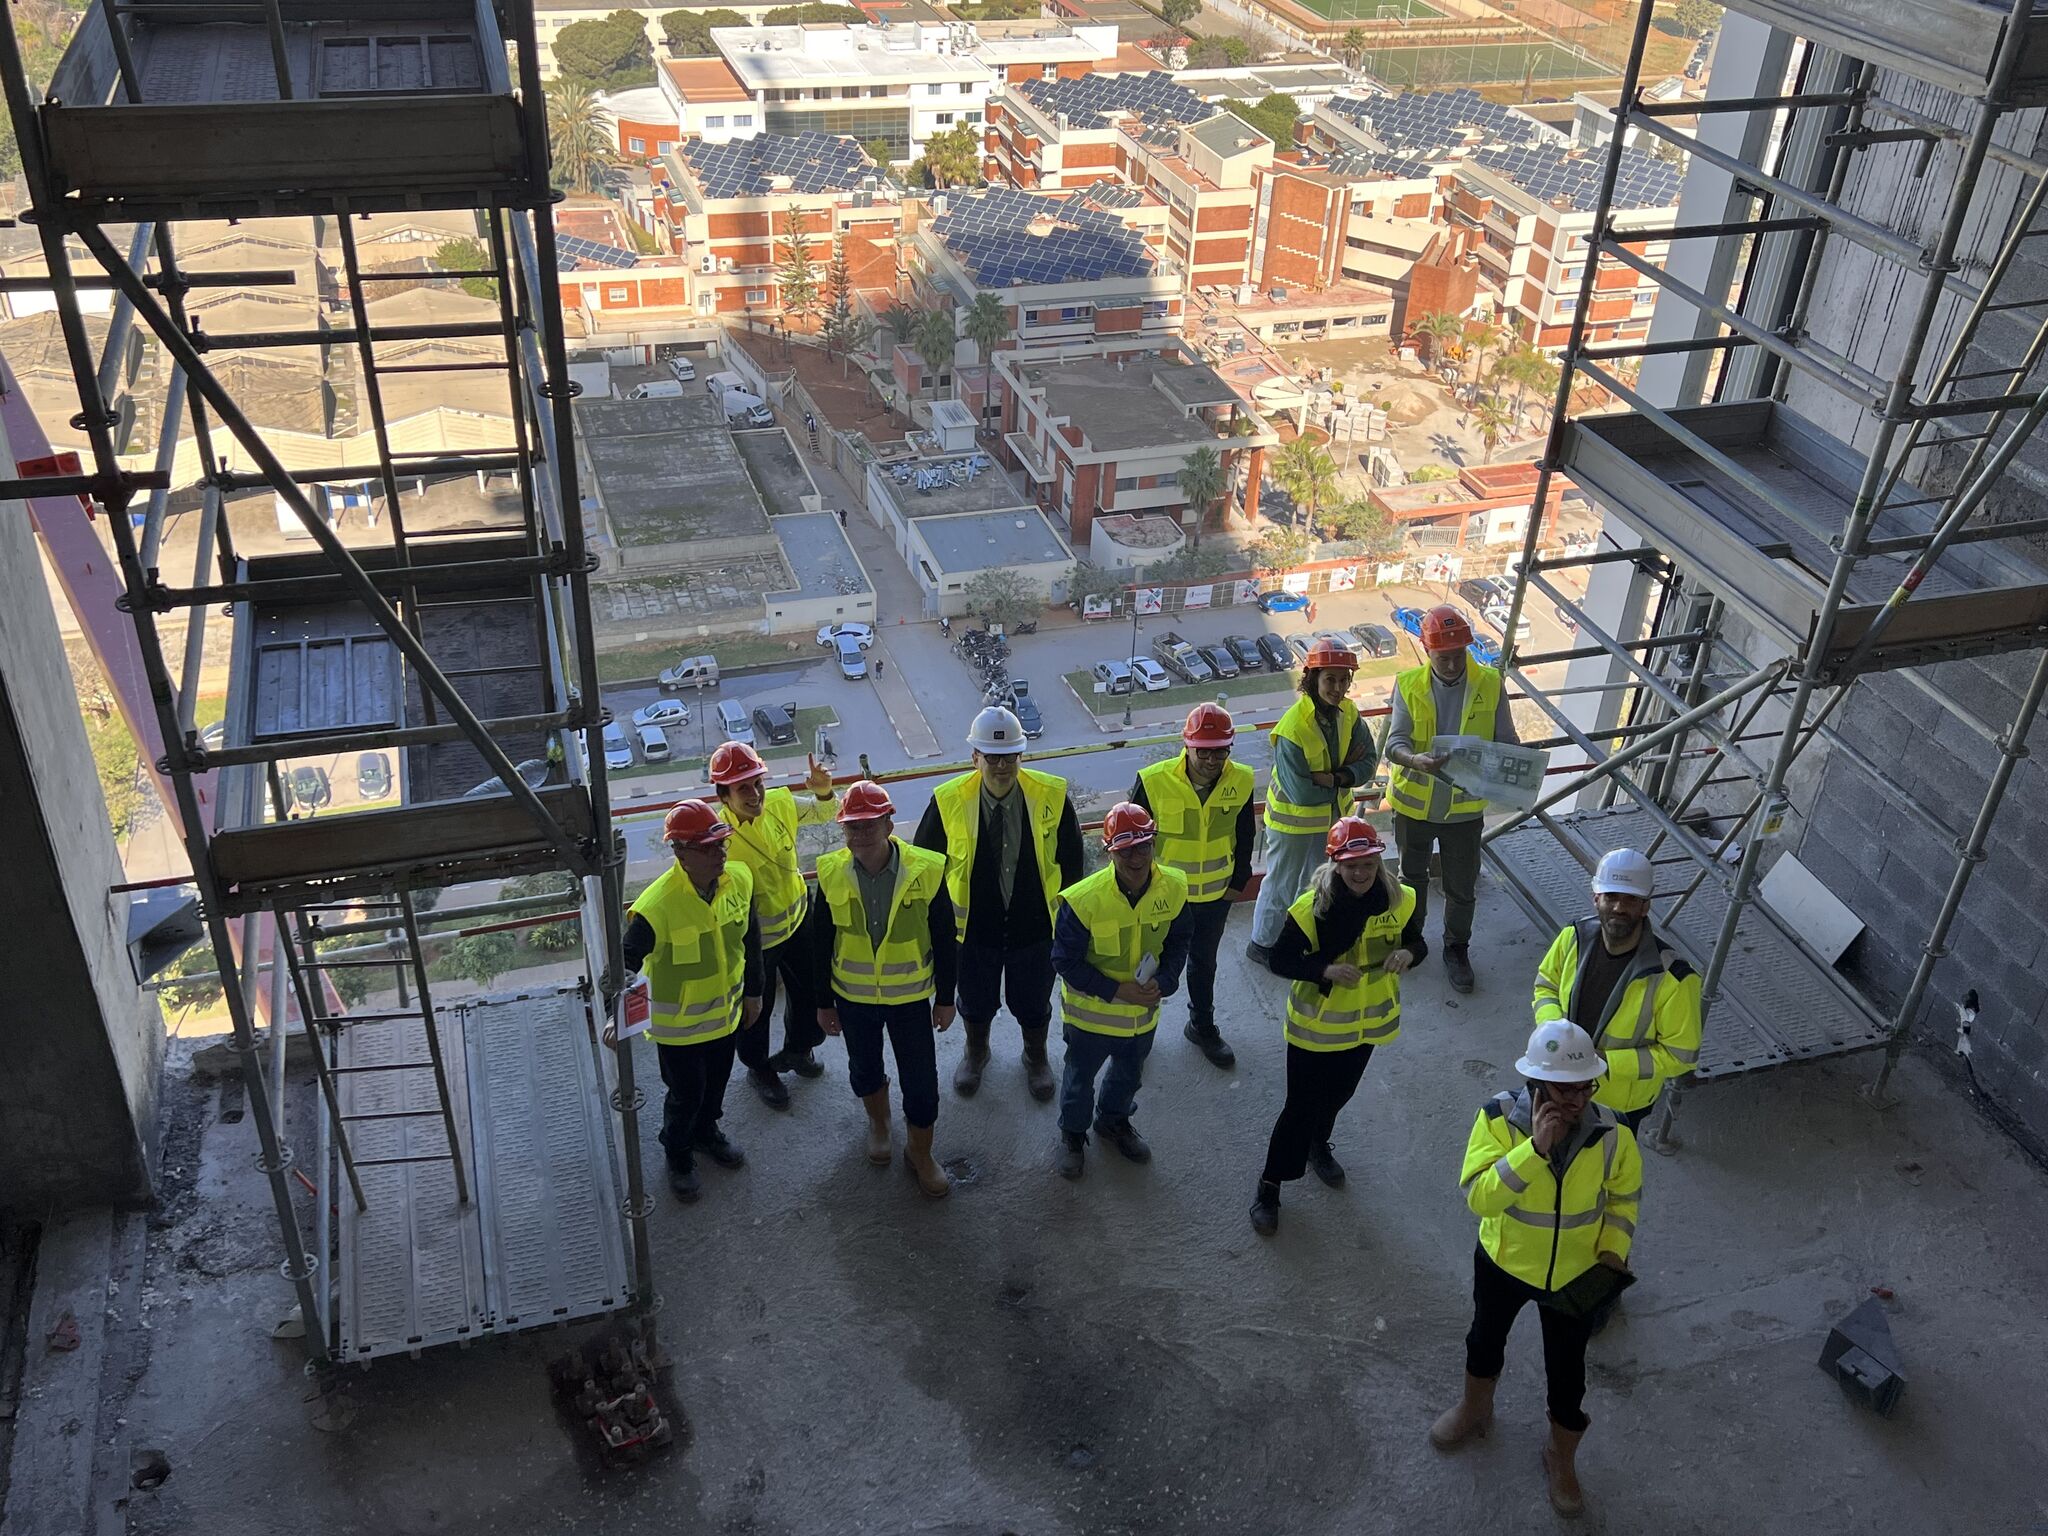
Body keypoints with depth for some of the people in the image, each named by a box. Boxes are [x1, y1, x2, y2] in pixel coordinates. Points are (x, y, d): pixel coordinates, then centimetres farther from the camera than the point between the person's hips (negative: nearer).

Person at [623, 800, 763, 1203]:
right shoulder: (656, 907, -33)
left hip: (726, 1010, 5)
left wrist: (753, 991, 11)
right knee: (685, 1094, 13)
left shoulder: (739, 880, -15)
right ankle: (678, 1155, 42)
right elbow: (626, 963, -23)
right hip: (678, 1022, -5)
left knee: (716, 1082, 26)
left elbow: (750, 938, 2)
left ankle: (706, 1132, 56)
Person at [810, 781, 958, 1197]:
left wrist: (945, 997, -2)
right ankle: (878, 1124, 51)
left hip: (910, 995, -1)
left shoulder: (926, 870, -20)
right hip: (853, 995, 2)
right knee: (864, 1068, 22)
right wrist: (824, 1002, 1)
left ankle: (920, 1153, 28)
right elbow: (820, 944, -3)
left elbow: (943, 939, -8)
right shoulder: (831, 874, -15)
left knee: (921, 1079, 5)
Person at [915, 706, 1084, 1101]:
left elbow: (1071, 859, -3)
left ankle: (1035, 1057, 51)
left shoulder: (1052, 796, -17)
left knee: (1033, 1002, 21)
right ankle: (976, 1051, 54)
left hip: (1035, 925, 0)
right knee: (976, 1000, 23)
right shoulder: (949, 801, -18)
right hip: (974, 925, 0)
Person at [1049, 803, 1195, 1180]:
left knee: (1129, 1073, 28)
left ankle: (1114, 1120, 58)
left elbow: (1178, 942, -1)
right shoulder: (1083, 900, -31)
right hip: (1091, 1011, -4)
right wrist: (1117, 990, -25)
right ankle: (1073, 1134, 49)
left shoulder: (1174, 887, -18)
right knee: (1080, 1077, 21)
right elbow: (1065, 961, -21)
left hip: (1144, 1010, 4)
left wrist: (1164, 981, -18)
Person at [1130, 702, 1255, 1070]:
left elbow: (1243, 836, 4)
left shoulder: (1241, 782, -13)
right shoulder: (1154, 781, -24)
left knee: (1204, 961, 23)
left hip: (1215, 894, 3)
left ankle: (1202, 1026, 43)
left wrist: (1239, 881, 10)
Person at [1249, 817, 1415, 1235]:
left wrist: (1407, 954, -22)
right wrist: (1324, 970, -34)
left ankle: (1318, 1146, 56)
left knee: (1338, 1094, 26)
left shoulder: (1398, 900, -13)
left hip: (1368, 1020, 5)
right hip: (1316, 1024, -4)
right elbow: (1280, 960, -17)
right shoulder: (1311, 907, -24)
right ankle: (1269, 1185, 21)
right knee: (1301, 1106, 3)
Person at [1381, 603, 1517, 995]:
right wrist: (1417, 760, -39)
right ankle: (1411, 942, 41)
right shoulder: (1409, 685, -10)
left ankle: (1457, 950, 34)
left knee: (1462, 886, 12)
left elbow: (1506, 742, -4)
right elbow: (1395, 742, -17)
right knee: (1412, 877, 19)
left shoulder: (1490, 684, -9)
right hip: (1414, 803, 0)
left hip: (1464, 806, 0)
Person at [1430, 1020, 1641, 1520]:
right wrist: (1535, 1148, -43)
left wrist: (1613, 1253, -14)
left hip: (1574, 1274, 0)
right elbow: (1478, 1197, -36)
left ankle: (1562, 1461, 44)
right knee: (1486, 1340, 27)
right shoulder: (1499, 1119, -28)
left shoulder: (1612, 1134, -22)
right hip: (1503, 1262, 0)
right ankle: (1474, 1409, 58)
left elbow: (1624, 1197, -2)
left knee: (1567, 1372, 16)